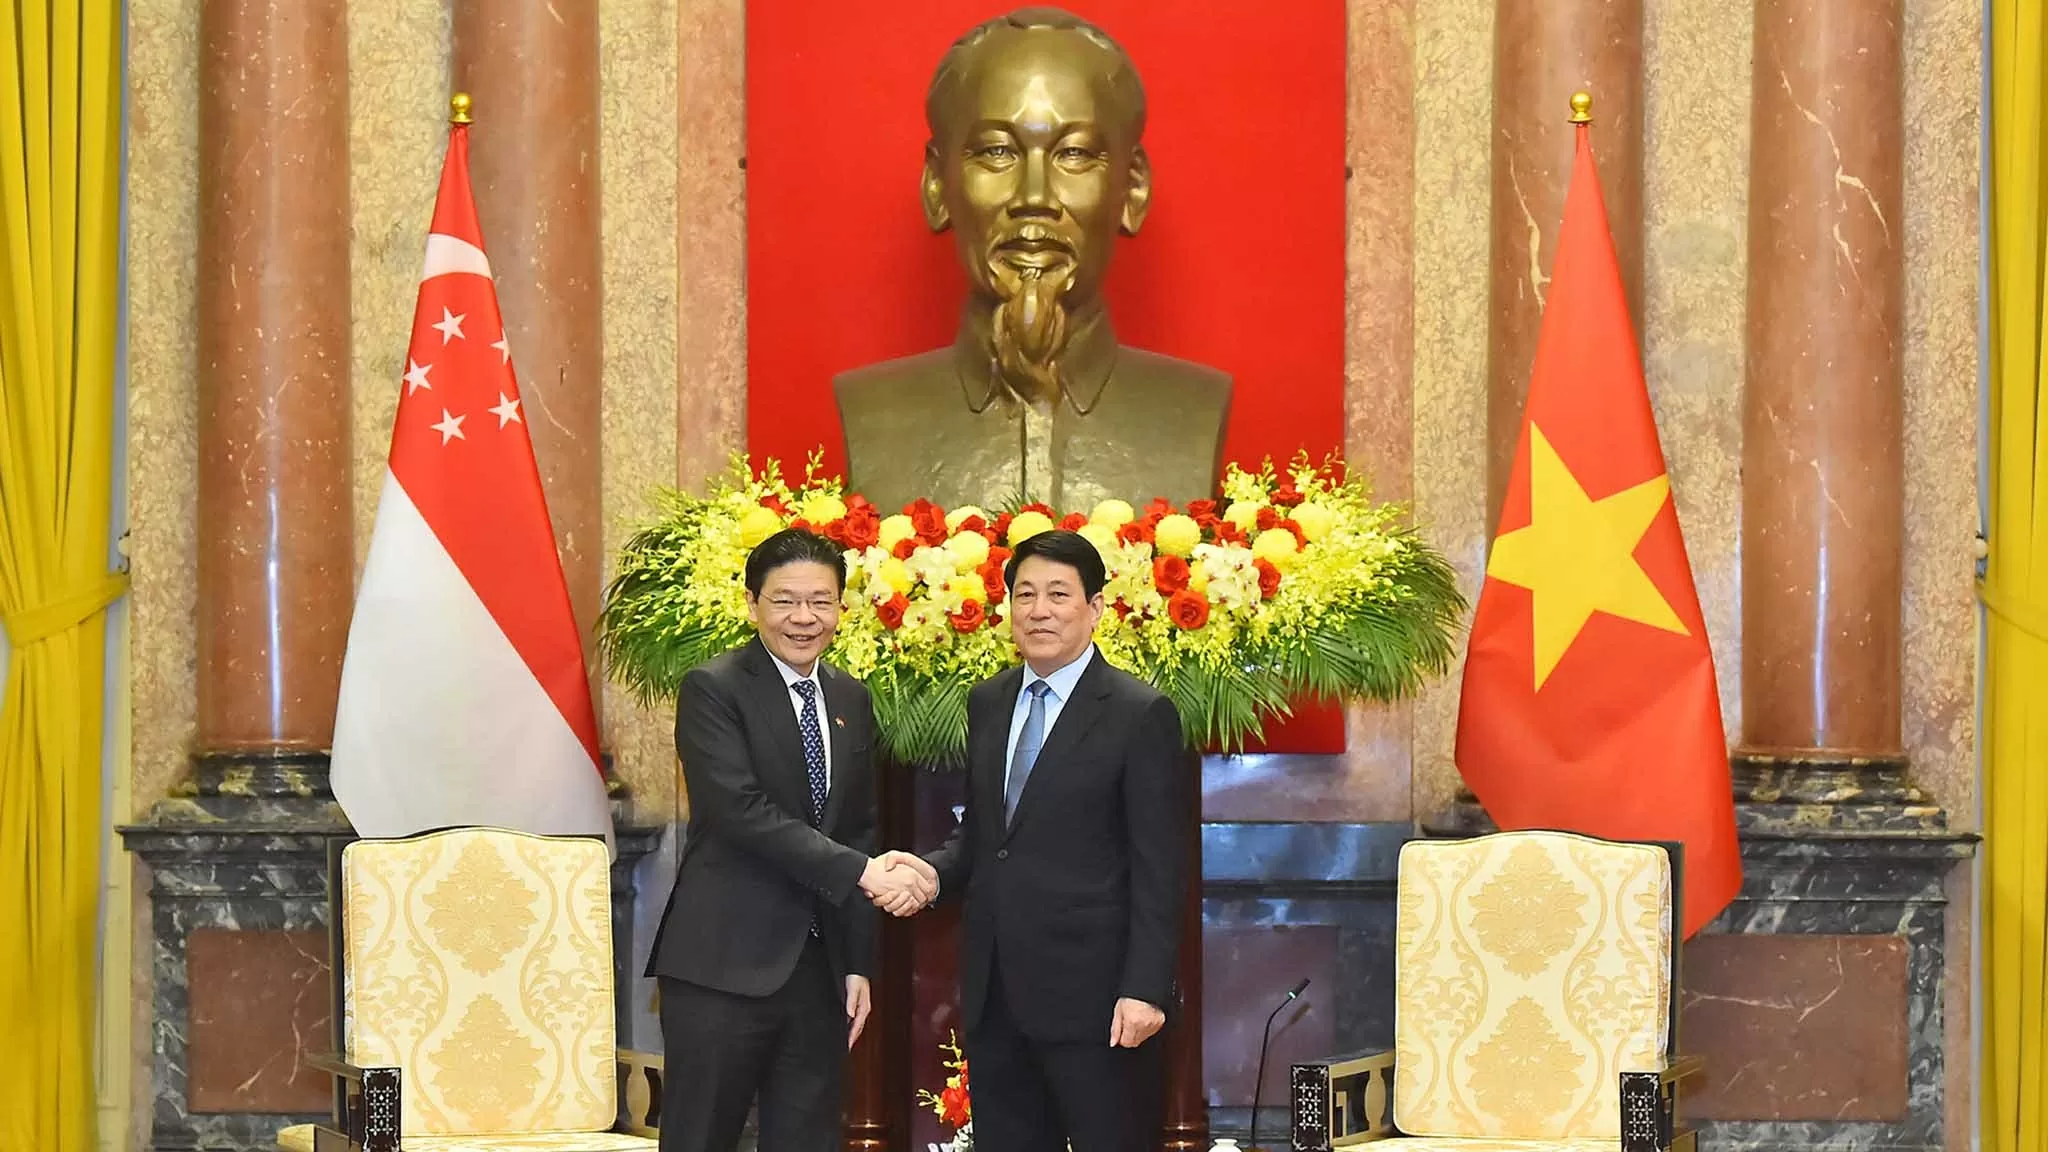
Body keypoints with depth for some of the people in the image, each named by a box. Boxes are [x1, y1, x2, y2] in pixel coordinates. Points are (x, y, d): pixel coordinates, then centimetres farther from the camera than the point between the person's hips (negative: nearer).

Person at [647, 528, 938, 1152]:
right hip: (725, 965, -6)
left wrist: (859, 962, 10)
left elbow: (860, 832, 15)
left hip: (820, 967, 6)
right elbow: (743, 811, -18)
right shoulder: (712, 690, -7)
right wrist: (862, 872, -22)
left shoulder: (852, 700, 13)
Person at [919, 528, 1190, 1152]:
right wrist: (930, 871, -2)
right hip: (995, 990, 6)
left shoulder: (1141, 714, -6)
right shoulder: (987, 703, 13)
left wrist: (1145, 989, -15)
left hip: (1090, 991, -6)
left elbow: (1158, 868, -9)